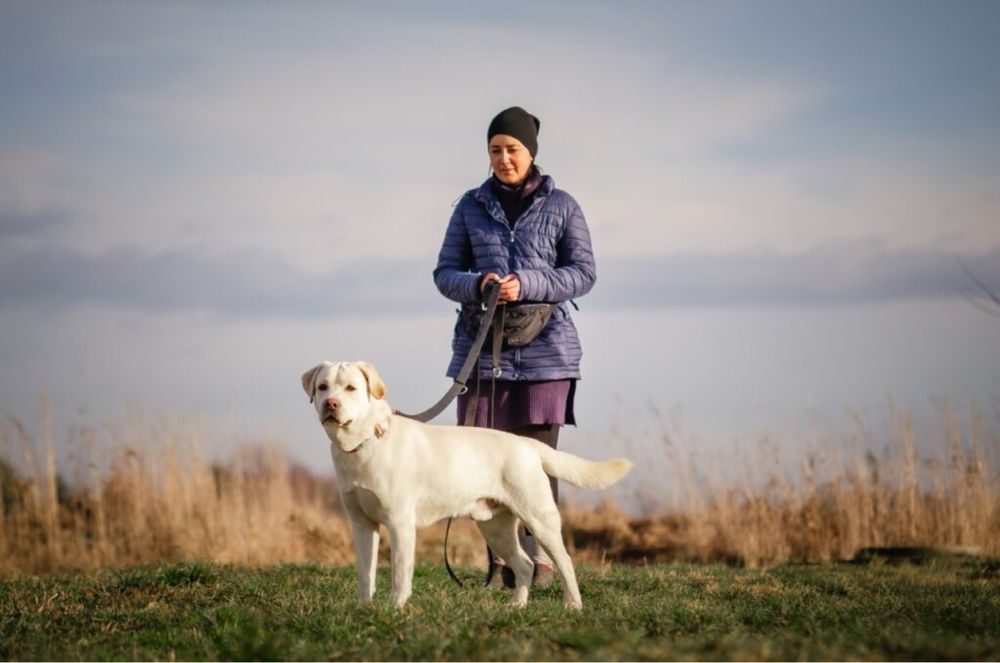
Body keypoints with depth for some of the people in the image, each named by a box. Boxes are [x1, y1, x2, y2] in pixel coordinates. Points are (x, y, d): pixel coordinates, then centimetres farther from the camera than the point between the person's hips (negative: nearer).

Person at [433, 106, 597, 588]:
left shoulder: (561, 206, 4)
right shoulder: (472, 206, 10)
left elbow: (584, 272, -1)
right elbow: (445, 273, 9)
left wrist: (526, 285, -16)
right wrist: (477, 285, -14)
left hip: (544, 348, -2)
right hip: (482, 345, 2)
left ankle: (540, 555, 3)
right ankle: (500, 556, 8)